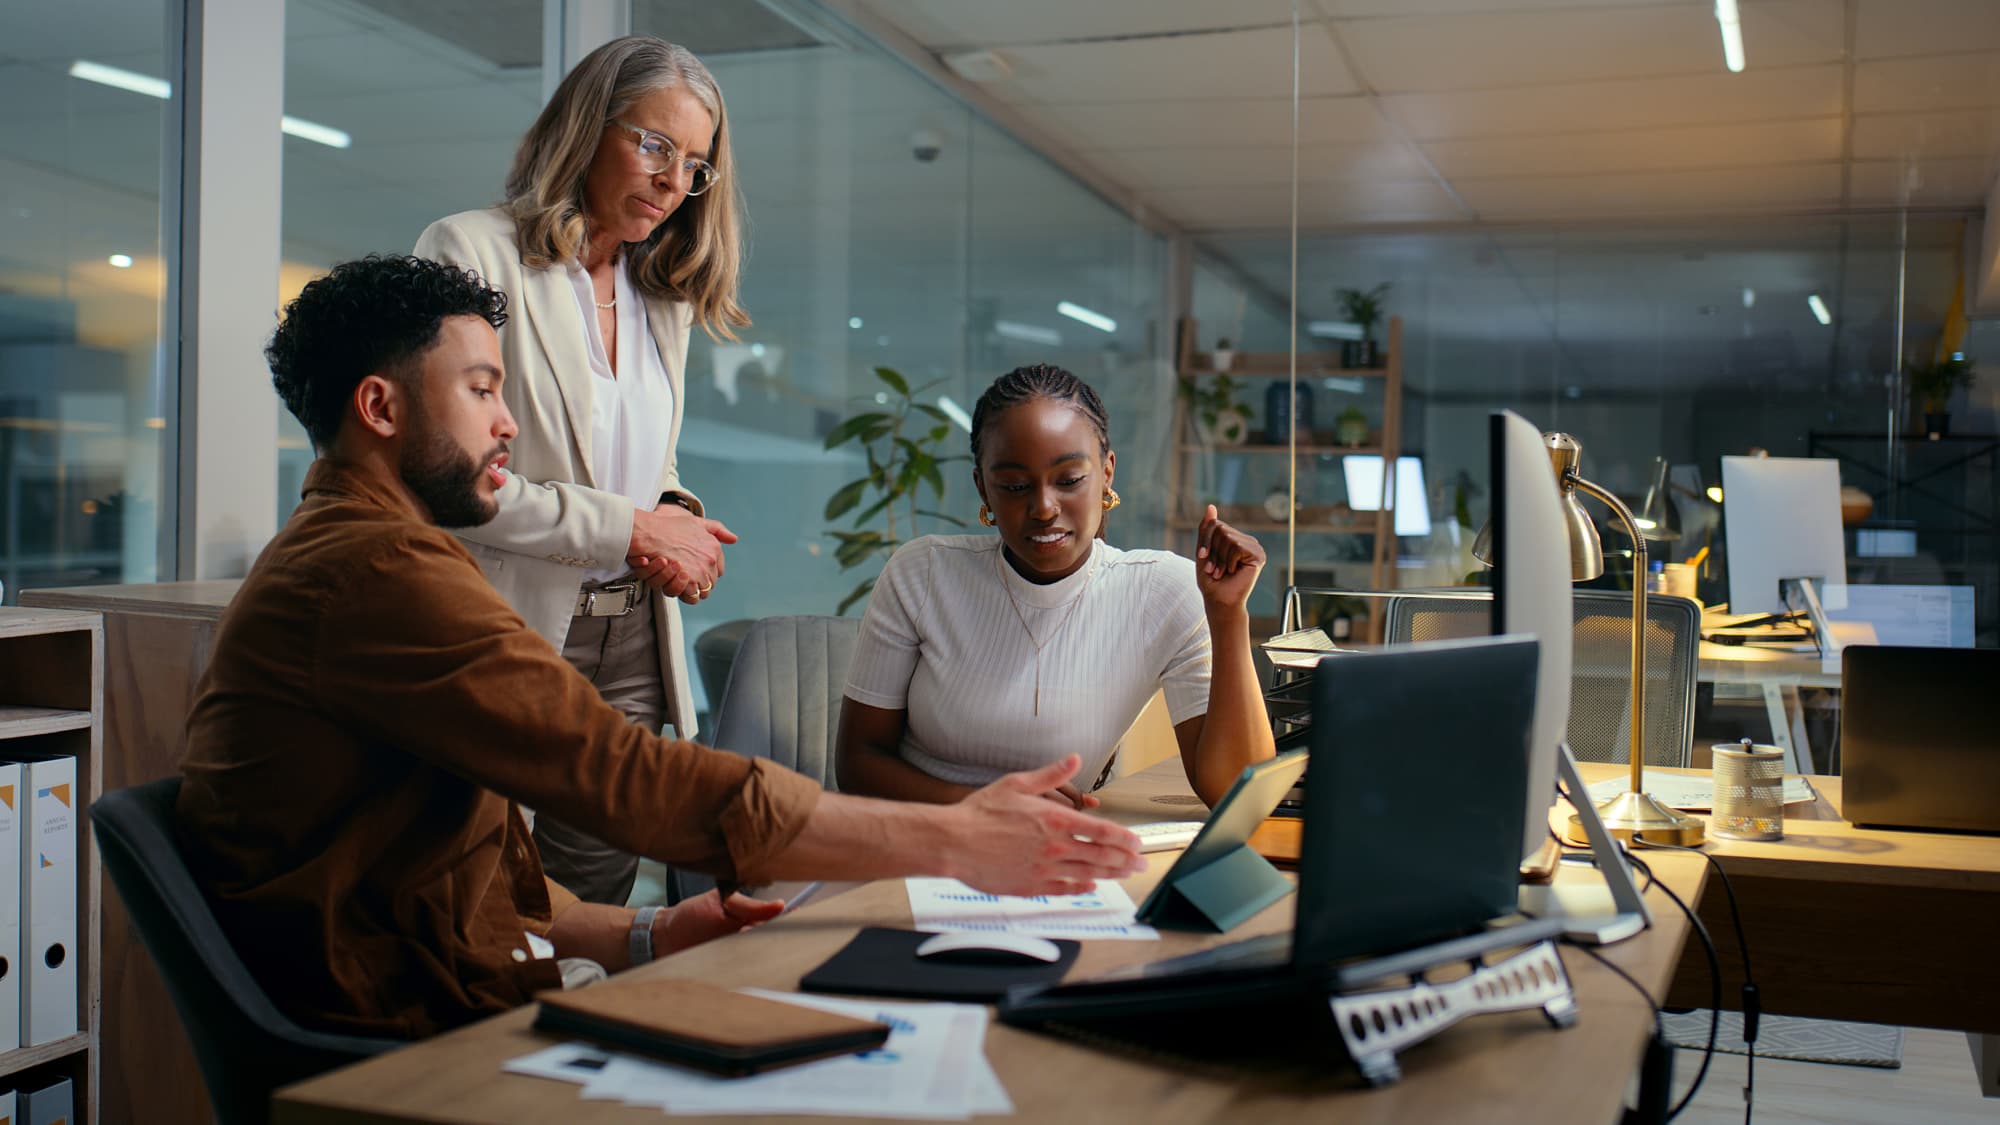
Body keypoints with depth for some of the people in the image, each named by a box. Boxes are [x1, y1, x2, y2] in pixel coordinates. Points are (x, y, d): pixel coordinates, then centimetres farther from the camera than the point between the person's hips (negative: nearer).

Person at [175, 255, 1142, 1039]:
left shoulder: (331, 559, 20)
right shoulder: (379, 571, -17)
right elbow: (630, 780, -24)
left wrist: (640, 937, 3)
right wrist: (952, 840, -19)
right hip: (415, 1040, -10)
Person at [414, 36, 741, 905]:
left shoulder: (665, 297, 16)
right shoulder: (473, 254, -6)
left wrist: (677, 520, 0)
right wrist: (628, 530, -14)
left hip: (631, 644, 6)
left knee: (597, 898, 8)